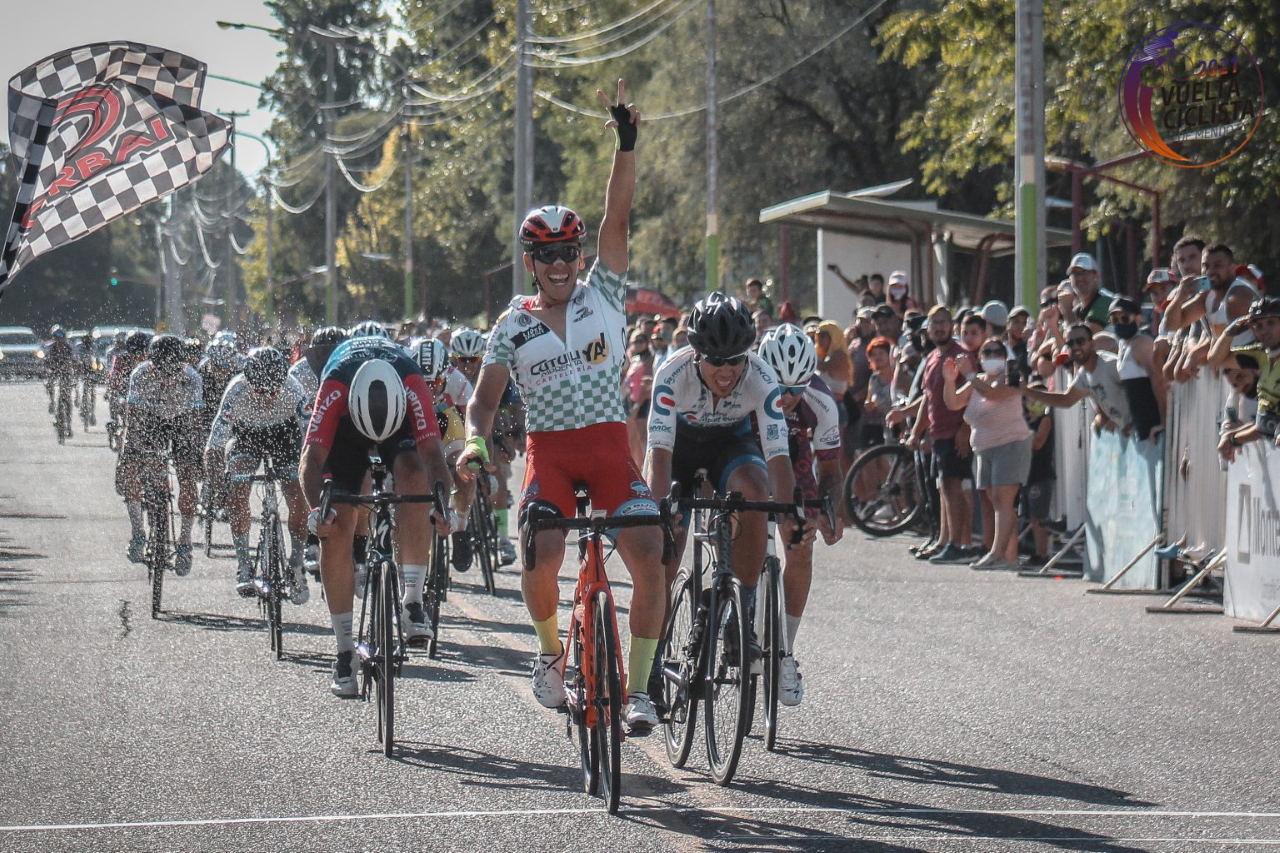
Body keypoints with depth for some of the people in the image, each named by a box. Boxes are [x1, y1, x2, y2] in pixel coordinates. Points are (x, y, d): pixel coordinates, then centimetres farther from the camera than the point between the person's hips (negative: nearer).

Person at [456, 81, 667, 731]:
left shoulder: (603, 296, 8)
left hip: (608, 444, 0)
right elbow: (485, 396, 6)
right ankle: (551, 650, 7)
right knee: (540, 560, -24)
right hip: (548, 451, 0)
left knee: (650, 557, -18)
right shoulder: (514, 325, 8)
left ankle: (637, 688, -7)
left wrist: (626, 145, -10)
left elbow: (617, 217, -1)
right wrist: (475, 440, -15)